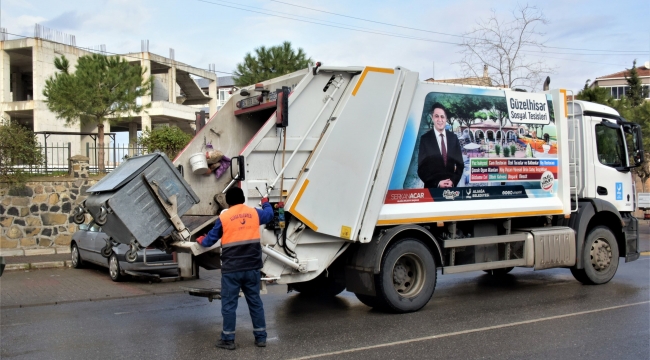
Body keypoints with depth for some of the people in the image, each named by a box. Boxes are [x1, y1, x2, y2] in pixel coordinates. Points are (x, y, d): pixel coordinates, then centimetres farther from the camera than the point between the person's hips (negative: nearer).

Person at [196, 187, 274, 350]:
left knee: (229, 304, 6)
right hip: (252, 268, 3)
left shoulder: (223, 217, -4)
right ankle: (261, 337, 17)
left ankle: (228, 339, 11)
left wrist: (201, 240, 28)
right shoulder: (254, 213, 5)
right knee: (255, 301, 12)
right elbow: (269, 214, 27)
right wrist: (266, 203, 48)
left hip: (231, 269, -3)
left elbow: (210, 240, 6)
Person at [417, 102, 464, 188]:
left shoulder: (453, 138, 6)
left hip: (451, 186, 3)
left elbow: (460, 164, 9)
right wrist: (437, 183, -16)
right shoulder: (425, 139, -4)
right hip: (432, 187, -2)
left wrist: (453, 181, -7)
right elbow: (422, 168, -5)